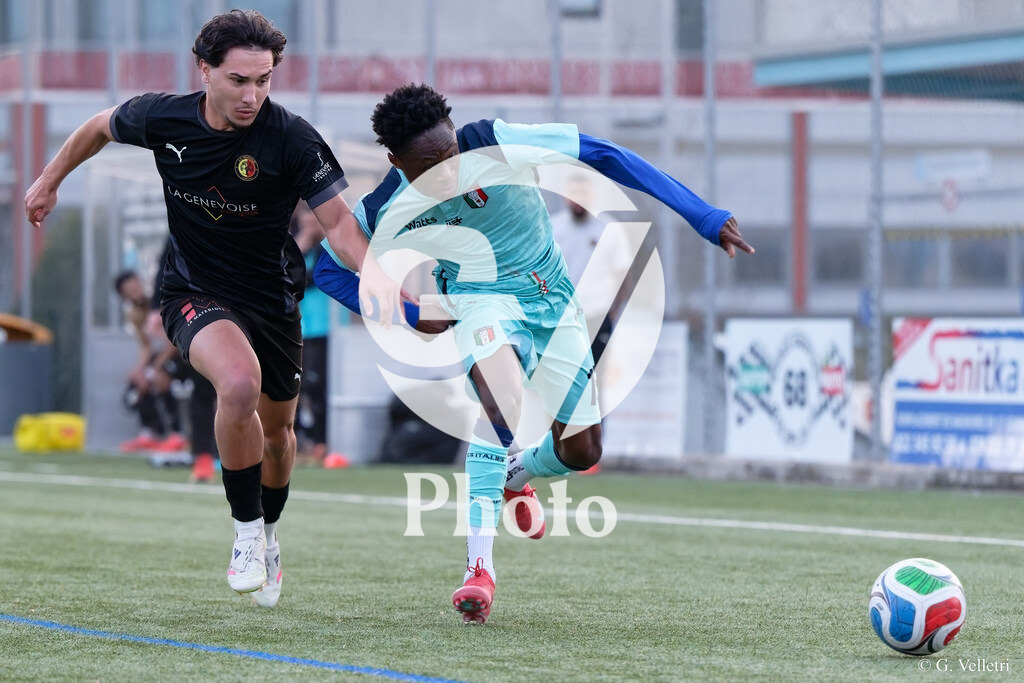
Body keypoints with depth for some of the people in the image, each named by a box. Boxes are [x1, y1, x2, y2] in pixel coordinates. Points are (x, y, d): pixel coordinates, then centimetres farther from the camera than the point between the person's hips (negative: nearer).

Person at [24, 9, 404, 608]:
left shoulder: (292, 139, -21)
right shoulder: (161, 118, -15)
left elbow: (338, 220, -20)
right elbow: (100, 128, 7)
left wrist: (371, 269, -40)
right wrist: (49, 182, 20)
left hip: (273, 297, 1)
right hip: (195, 293, -1)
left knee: (277, 430, 16)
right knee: (240, 384, -32)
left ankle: (269, 532, 49)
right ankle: (246, 530, -13)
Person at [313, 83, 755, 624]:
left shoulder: (494, 145, -24)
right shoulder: (386, 211, -17)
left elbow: (603, 155, -19)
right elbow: (329, 270, 1)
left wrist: (704, 217, -21)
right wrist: (409, 317, -10)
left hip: (552, 300, 2)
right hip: (481, 301, -2)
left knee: (581, 450, 0)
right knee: (503, 401, -35)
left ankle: (517, 476, 39)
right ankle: (479, 567, -34)